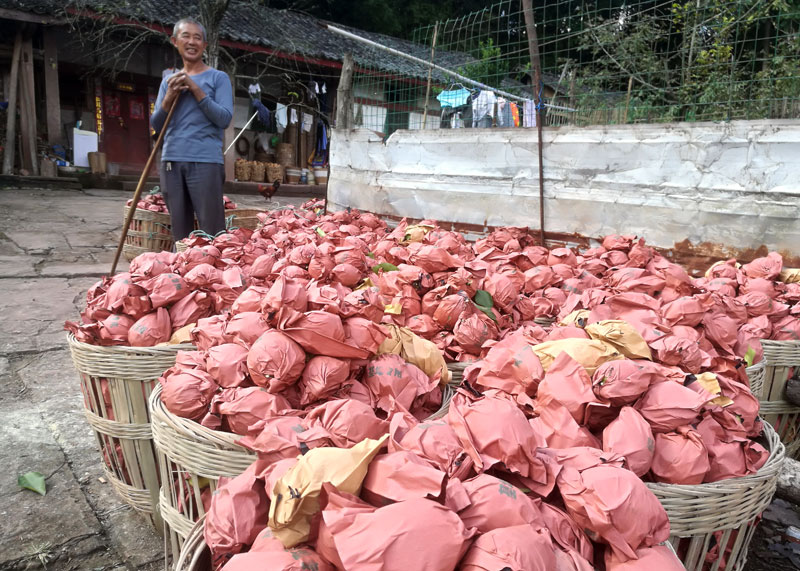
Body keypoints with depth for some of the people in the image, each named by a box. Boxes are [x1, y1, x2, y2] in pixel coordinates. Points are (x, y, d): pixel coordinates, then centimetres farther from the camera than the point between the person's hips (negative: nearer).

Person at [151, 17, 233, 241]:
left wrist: (195, 89, -9)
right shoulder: (168, 81, 18)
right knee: (180, 231, 9)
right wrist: (169, 97, -1)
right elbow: (156, 126, 14)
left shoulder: (218, 78, 5)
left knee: (212, 233, -9)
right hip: (171, 162, 5)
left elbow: (224, 118, -7)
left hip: (205, 162, -5)